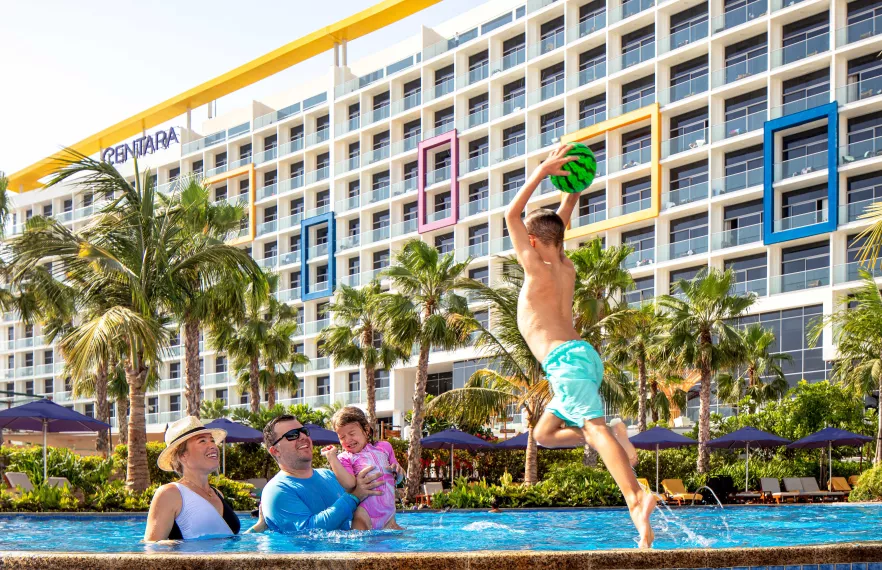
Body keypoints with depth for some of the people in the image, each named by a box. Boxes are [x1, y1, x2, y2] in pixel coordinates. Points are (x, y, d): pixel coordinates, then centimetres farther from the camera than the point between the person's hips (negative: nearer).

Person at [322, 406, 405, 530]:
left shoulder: (384, 447, 15)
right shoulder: (345, 458, 3)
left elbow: (399, 478, 22)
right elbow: (349, 483, -18)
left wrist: (397, 470, -1)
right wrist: (331, 457, -15)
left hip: (388, 511, 4)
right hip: (365, 513, -4)